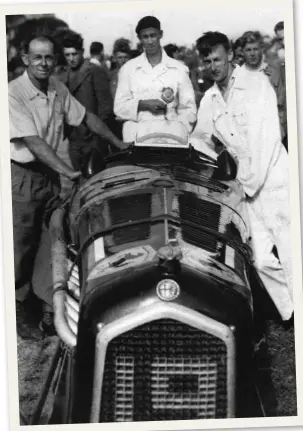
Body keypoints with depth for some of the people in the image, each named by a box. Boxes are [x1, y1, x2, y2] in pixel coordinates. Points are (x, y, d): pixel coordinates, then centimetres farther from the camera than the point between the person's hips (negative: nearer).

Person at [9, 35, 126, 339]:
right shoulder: (13, 93, -18)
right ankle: (21, 310, 12)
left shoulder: (58, 89, 2)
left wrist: (119, 144, 14)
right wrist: (69, 172, -28)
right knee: (23, 245, -1)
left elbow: (86, 117, 15)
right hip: (21, 175, -6)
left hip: (49, 172, 6)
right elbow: (34, 142, -24)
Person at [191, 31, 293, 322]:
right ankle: (292, 317, 18)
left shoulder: (257, 83, -6)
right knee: (263, 260, 3)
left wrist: (249, 181, -15)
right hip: (246, 186, 5)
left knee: (292, 257, -6)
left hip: (273, 181, -5)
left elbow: (266, 136, -13)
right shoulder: (209, 99, 12)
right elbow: (201, 138, 23)